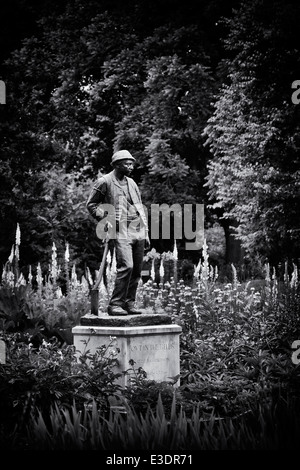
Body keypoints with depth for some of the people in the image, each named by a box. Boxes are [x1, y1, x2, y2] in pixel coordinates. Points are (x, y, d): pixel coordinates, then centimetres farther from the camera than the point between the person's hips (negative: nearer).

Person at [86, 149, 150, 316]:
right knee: (126, 266, -19)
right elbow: (91, 204, 5)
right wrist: (105, 219, -8)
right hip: (121, 232, -7)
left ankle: (129, 303, 13)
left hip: (138, 231, 7)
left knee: (137, 270, 4)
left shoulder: (131, 183, 19)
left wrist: (146, 233, 18)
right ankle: (115, 305, -13)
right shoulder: (105, 182, 0)